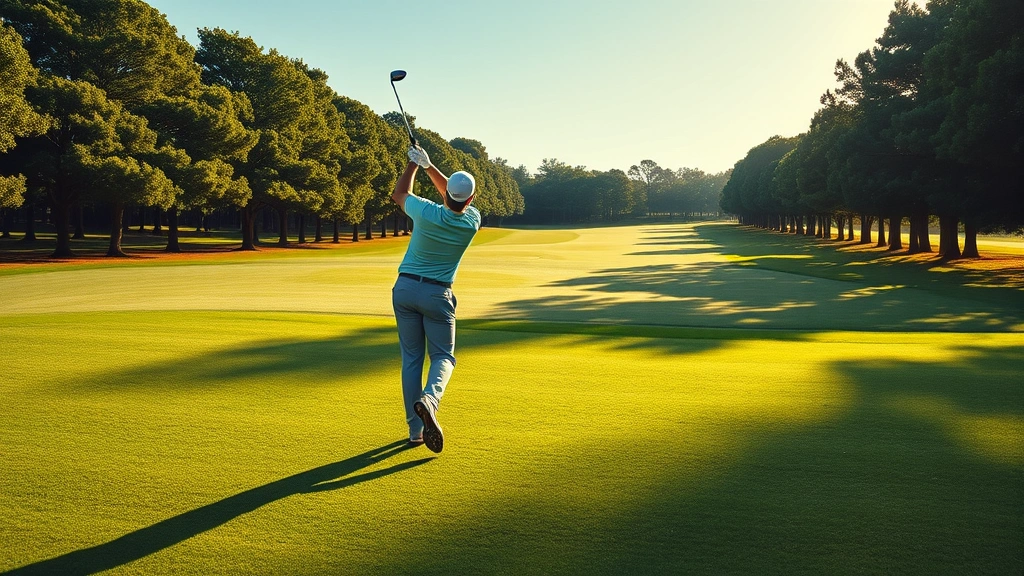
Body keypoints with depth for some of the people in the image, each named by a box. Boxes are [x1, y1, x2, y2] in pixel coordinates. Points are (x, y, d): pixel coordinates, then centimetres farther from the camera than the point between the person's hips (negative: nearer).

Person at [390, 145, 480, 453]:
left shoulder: (427, 213, -14)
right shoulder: (472, 221, -8)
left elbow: (399, 193, 8)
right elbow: (457, 198, 12)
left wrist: (414, 164, 17)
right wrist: (428, 165, 10)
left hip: (405, 288, 1)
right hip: (437, 294, -1)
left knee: (411, 357, 8)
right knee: (443, 355, 10)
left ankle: (415, 429, 7)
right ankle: (429, 399, -23)